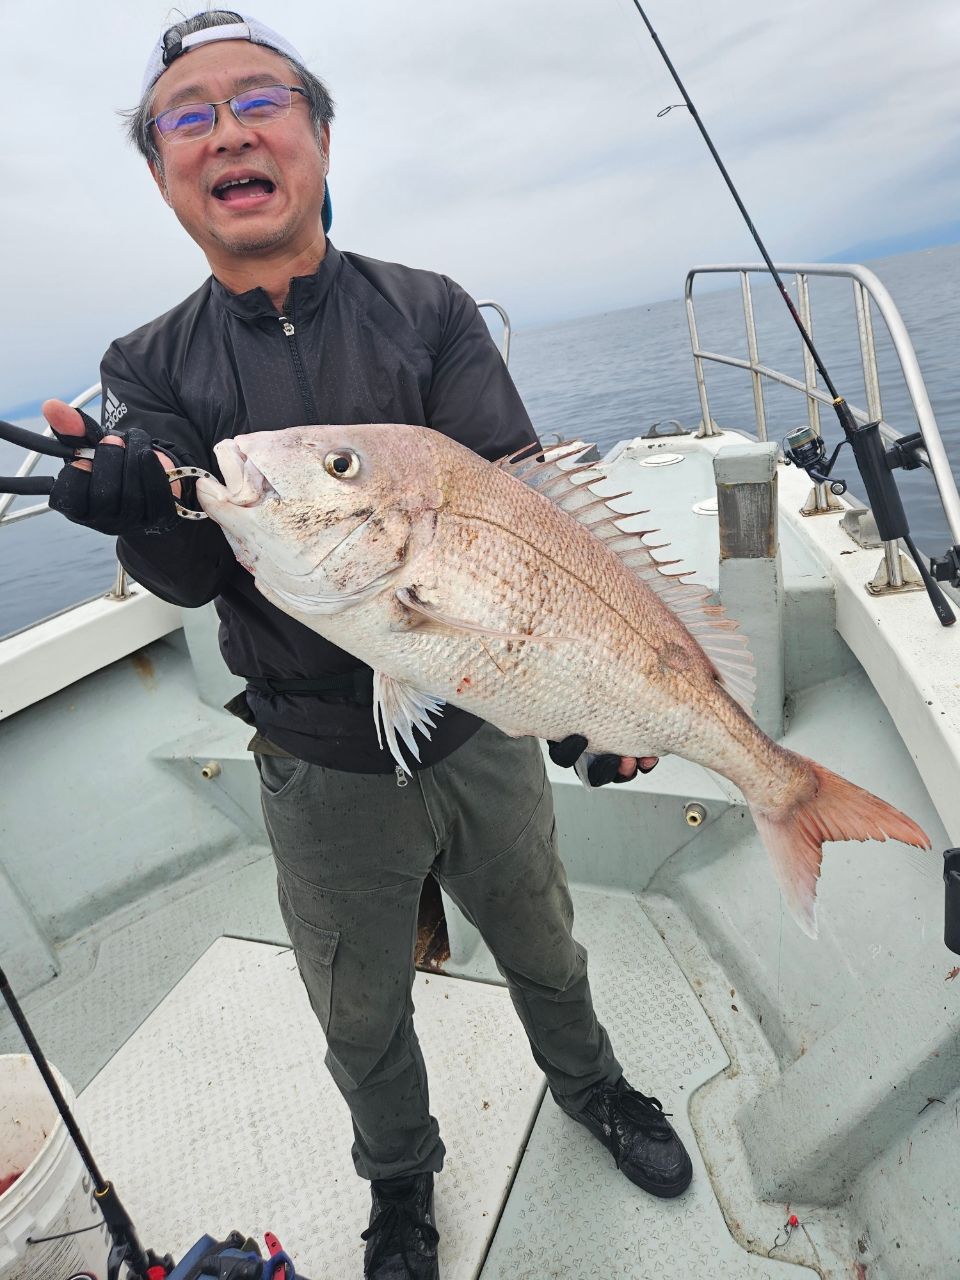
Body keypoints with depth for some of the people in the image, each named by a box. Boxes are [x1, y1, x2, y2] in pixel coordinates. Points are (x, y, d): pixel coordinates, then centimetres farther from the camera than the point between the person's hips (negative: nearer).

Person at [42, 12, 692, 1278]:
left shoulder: (431, 311, -4)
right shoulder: (152, 367, -2)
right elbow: (188, 575, -12)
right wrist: (143, 506, -35)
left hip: (485, 725, 0)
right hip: (325, 773, 1)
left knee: (543, 949, 24)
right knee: (362, 1015, 21)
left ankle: (591, 1085, 58)